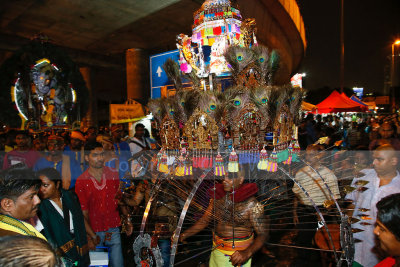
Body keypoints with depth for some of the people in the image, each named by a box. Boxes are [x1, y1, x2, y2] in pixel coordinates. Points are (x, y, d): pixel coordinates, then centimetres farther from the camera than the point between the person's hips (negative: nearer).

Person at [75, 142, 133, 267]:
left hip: (113, 229, 2)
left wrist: (127, 219, 0)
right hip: (94, 231, -2)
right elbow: (83, 212, -7)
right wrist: (92, 236, -12)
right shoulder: (81, 181, -8)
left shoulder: (113, 174, -1)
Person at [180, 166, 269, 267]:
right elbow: (204, 220, 3)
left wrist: (247, 253, -30)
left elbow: (263, 234, -15)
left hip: (237, 256, -4)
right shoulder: (218, 197, -4)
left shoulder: (251, 204, -18)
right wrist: (183, 235, -6)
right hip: (217, 251, 4)